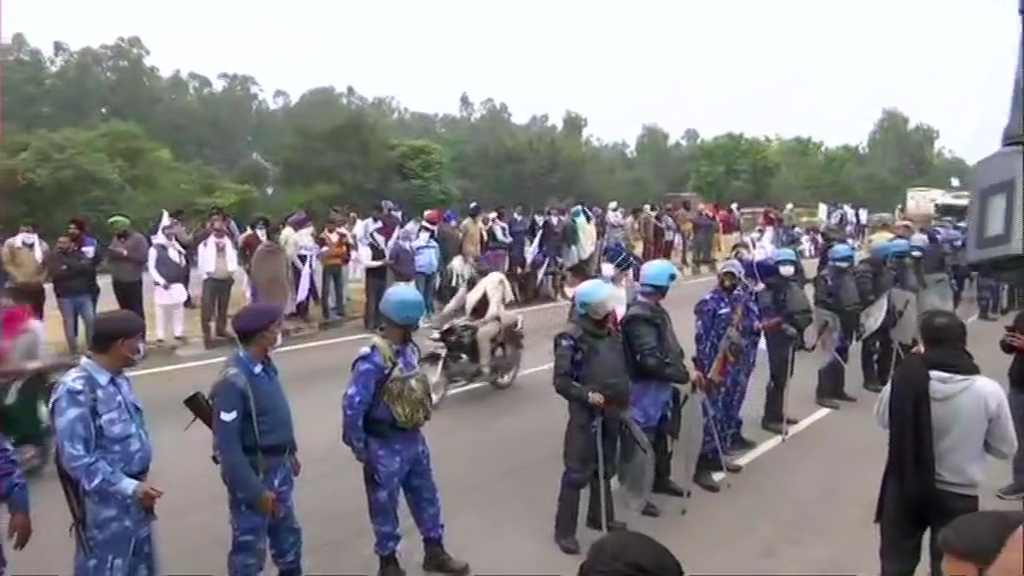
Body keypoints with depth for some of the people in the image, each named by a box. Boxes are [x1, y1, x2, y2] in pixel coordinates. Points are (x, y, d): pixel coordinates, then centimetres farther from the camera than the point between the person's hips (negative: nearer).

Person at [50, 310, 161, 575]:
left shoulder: (120, 380, 4)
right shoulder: (75, 390, -23)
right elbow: (77, 459, -24)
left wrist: (142, 481, 6)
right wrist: (130, 488, -25)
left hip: (135, 501, 8)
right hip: (105, 508, -8)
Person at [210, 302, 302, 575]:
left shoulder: (265, 365, 0)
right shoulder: (233, 380, -26)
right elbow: (227, 446, -25)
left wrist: (290, 453, 18)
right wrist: (255, 491, -23)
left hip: (278, 468, 8)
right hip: (253, 474, -8)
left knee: (287, 534, 25)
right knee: (250, 548, 8)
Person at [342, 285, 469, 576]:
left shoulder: (409, 349, -1)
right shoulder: (373, 359, -26)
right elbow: (352, 406, -23)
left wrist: (415, 430, 17)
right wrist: (359, 448, -14)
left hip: (414, 439, 8)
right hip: (386, 446, -7)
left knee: (426, 496, 20)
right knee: (385, 506, 12)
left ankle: (434, 553, 38)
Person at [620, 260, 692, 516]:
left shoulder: (656, 311, 9)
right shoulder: (639, 317, -24)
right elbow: (650, 360, -29)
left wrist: (682, 367, 3)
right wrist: (683, 375, -22)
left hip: (661, 385, 10)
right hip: (646, 388, -10)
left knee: (663, 435, 22)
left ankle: (661, 479, 40)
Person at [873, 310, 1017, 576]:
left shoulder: (905, 377, -18)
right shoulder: (988, 390, -18)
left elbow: (882, 419, 2)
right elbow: (1005, 449, -4)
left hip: (905, 487, 1)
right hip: (958, 494, 0)